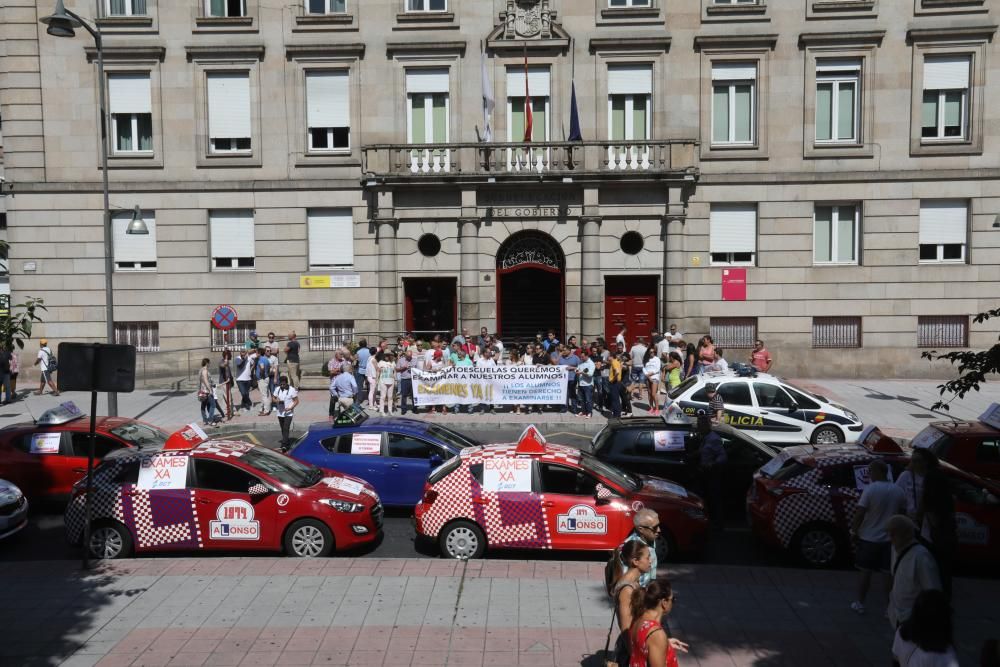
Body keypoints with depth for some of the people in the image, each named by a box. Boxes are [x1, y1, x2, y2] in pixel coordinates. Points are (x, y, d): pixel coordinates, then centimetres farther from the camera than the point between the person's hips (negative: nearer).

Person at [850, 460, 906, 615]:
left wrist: (854, 531, -4)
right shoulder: (898, 491, -1)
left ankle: (860, 604, 17)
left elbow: (859, 514, -17)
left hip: (869, 538, -3)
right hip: (890, 539, 3)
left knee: (865, 571, 9)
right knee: (888, 573, 10)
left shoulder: (870, 489, -16)